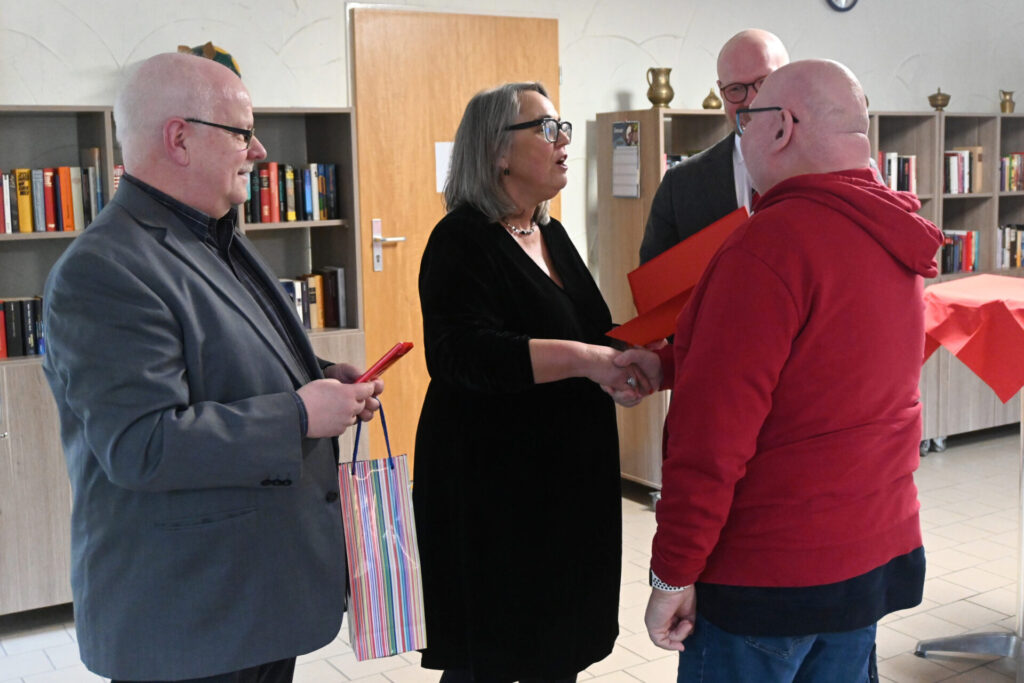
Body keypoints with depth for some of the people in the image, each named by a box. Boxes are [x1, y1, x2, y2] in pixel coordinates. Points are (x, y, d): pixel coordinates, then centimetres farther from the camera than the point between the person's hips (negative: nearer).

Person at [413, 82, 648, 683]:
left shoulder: (552, 235, 12)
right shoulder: (463, 240, -12)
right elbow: (462, 355, -27)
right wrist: (584, 359, -33)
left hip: (571, 476, 8)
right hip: (493, 486, -8)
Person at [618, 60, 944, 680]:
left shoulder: (772, 241, -21)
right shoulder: (893, 240, 5)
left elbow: (714, 431, -23)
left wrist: (673, 575, -16)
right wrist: (671, 366, 14)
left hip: (770, 575, -8)